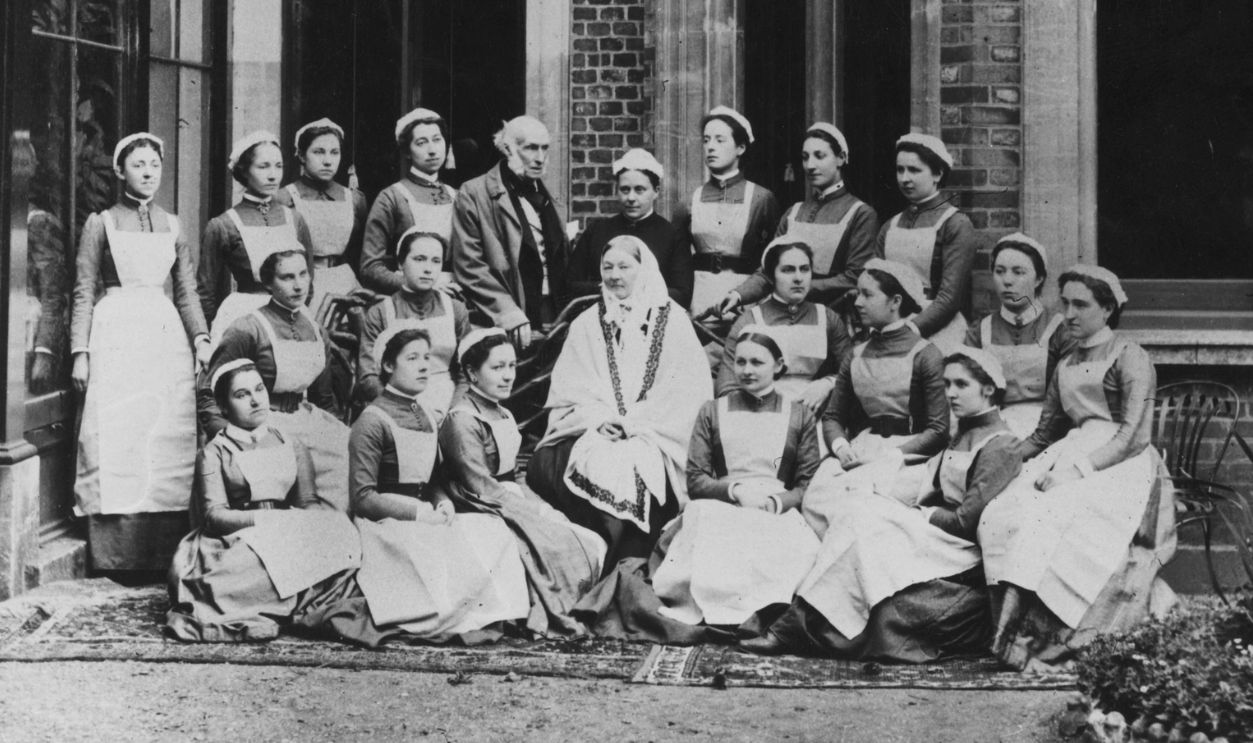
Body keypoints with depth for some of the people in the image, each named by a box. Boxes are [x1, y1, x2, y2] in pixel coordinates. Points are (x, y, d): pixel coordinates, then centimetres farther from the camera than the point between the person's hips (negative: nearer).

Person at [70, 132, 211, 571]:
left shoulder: (172, 226, 13)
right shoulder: (101, 224, 4)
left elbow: (187, 290, 11)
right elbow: (84, 292, 1)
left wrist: (200, 338, -3)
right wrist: (80, 352, -7)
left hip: (167, 335, 4)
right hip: (115, 337, -3)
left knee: (170, 446, 0)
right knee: (116, 442, -7)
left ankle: (164, 557, 5)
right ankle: (116, 561, -3)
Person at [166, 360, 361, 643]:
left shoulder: (292, 447, 23)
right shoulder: (214, 452, 11)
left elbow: (309, 503, 11)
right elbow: (214, 514, -3)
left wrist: (308, 523, -16)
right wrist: (267, 519, -20)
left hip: (289, 535, 5)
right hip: (235, 541, -5)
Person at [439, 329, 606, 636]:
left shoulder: (504, 416, 17)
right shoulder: (463, 420, -11)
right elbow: (480, 488, -16)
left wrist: (543, 507, 2)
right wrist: (536, 513, -15)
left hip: (513, 502, 9)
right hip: (487, 515, -9)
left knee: (593, 545, -8)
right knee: (567, 547, -21)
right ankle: (552, 619, -5)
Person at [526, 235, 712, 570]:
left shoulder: (672, 321, 10)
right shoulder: (586, 324, 18)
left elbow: (691, 389, 0)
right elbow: (567, 388, 9)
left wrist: (637, 423, -11)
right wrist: (599, 418, -11)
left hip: (653, 438, -2)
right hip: (592, 432, 2)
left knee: (638, 468, -34)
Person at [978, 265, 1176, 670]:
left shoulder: (1129, 357, 2)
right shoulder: (1065, 367, 24)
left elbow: (1134, 435, -9)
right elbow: (1045, 434, 26)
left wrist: (1079, 467, -18)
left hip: (1121, 468, -6)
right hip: (1071, 461, 6)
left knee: (1050, 517, -35)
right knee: (1001, 515, -25)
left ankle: (1028, 634, -34)